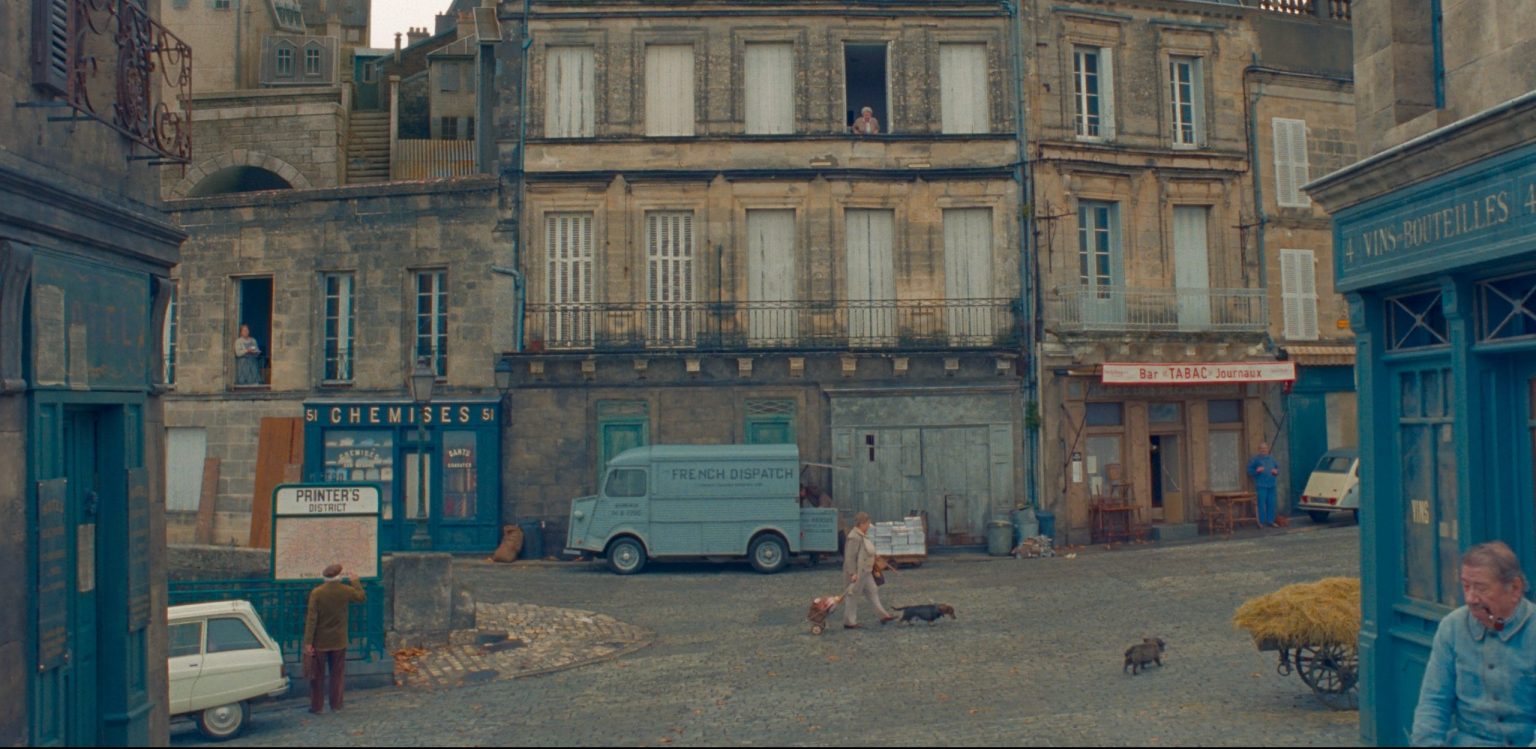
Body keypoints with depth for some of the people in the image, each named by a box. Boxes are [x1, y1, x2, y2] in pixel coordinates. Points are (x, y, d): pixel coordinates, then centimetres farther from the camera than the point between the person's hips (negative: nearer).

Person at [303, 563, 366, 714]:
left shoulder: (316, 593, -14)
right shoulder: (346, 591, -8)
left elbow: (312, 619, -15)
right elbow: (362, 597, 13)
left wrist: (308, 642, -13)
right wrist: (355, 581, 23)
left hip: (320, 641, -1)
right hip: (339, 641, 1)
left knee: (317, 675, 9)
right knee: (338, 674, 12)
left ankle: (317, 706, 13)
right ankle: (336, 705, 15)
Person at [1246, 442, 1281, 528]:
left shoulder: (1272, 460, 15)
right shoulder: (1255, 459, 1)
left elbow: (1278, 467, 24)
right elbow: (1249, 470, 0)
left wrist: (1276, 471, 2)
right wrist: (1257, 471, -18)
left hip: (1271, 485, 5)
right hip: (1261, 485, -5)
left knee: (1271, 504, 6)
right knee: (1262, 504, -7)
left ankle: (1270, 521, 15)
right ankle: (1261, 522, 0)